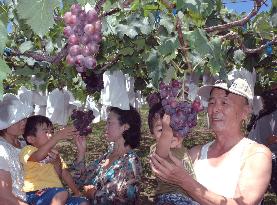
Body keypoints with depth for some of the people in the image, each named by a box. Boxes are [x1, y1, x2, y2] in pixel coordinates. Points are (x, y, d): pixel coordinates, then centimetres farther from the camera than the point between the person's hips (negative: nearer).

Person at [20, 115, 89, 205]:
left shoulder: (53, 153, 26)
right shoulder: (27, 150, 0)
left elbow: (64, 173, 19)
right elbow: (38, 157, -26)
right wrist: (57, 136, -37)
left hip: (56, 195, 7)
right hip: (36, 194, -7)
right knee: (61, 193, -34)